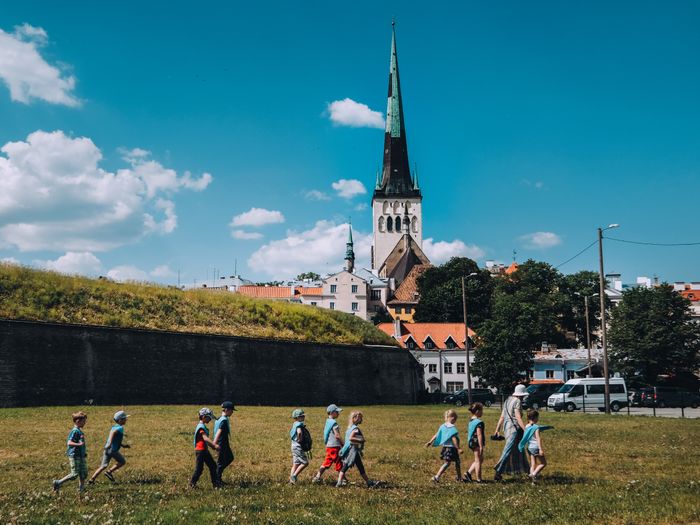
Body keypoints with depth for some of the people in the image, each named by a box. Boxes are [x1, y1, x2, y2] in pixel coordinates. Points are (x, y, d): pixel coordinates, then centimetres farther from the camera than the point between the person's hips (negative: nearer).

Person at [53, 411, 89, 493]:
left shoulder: (80, 431, 11)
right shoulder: (75, 431, -17)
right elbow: (69, 443, -25)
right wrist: (79, 444, -39)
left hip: (81, 455, 10)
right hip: (75, 456, -10)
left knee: (84, 473, 11)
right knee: (74, 474, -6)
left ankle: (81, 489, 18)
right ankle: (58, 483, 5)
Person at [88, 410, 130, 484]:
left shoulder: (114, 427, 16)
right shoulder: (120, 428, -11)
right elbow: (113, 433, -30)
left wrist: (122, 445, 31)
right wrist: (110, 443, -40)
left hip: (107, 449, 8)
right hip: (113, 450, -8)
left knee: (104, 466, 12)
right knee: (122, 462, 12)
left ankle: (91, 479, 6)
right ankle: (109, 472, 5)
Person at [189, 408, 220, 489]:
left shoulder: (203, 426, 14)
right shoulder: (201, 427, -18)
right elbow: (205, 438, -31)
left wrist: (213, 446, 18)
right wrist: (214, 445, -38)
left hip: (205, 450, 10)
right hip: (200, 451, -10)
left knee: (213, 466, 9)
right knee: (199, 468, -2)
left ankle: (215, 483, 13)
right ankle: (192, 483, 13)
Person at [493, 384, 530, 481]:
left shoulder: (507, 401, 15)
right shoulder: (517, 401, -11)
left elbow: (502, 417, 16)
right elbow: (518, 418, -20)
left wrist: (497, 430, 18)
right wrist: (526, 430, -23)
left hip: (506, 427, 9)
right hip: (514, 428, -9)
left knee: (519, 450, 19)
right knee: (508, 451, -11)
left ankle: (527, 470, 29)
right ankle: (498, 472, -17)